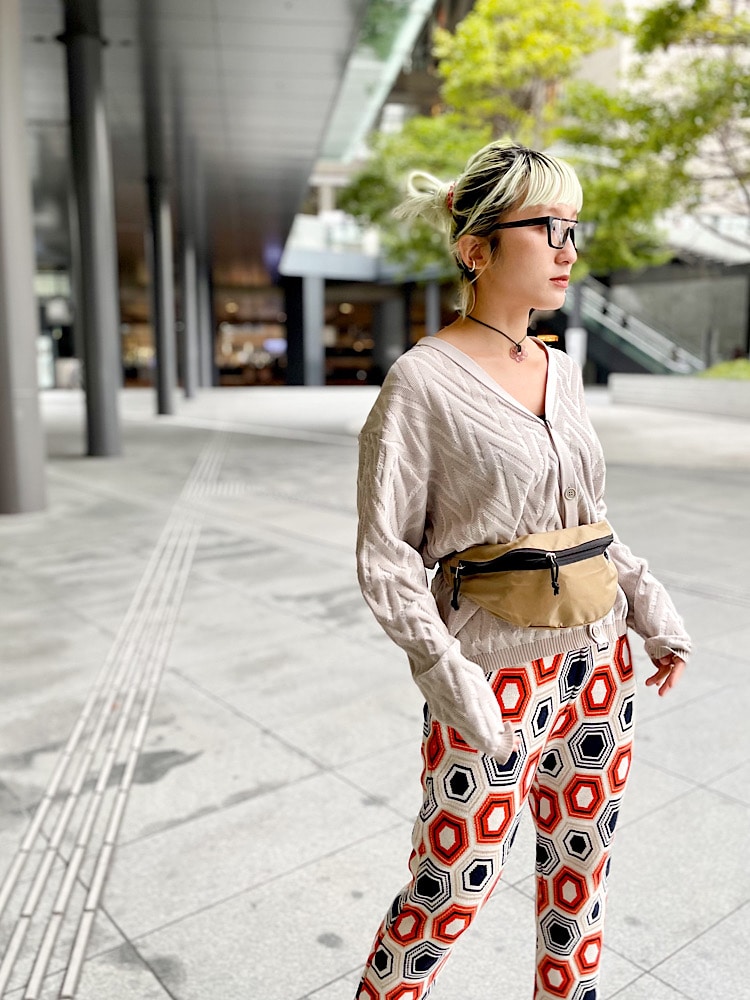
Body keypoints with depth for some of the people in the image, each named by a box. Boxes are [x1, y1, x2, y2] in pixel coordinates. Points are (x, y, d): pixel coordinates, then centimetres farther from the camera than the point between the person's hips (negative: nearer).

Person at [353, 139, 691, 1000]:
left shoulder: (561, 371, 7)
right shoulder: (423, 381, -13)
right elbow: (384, 554, -13)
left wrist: (648, 604, 6)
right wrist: (446, 675, -20)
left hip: (596, 654, 7)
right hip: (494, 665, -6)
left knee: (582, 852, 20)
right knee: (455, 879, 6)